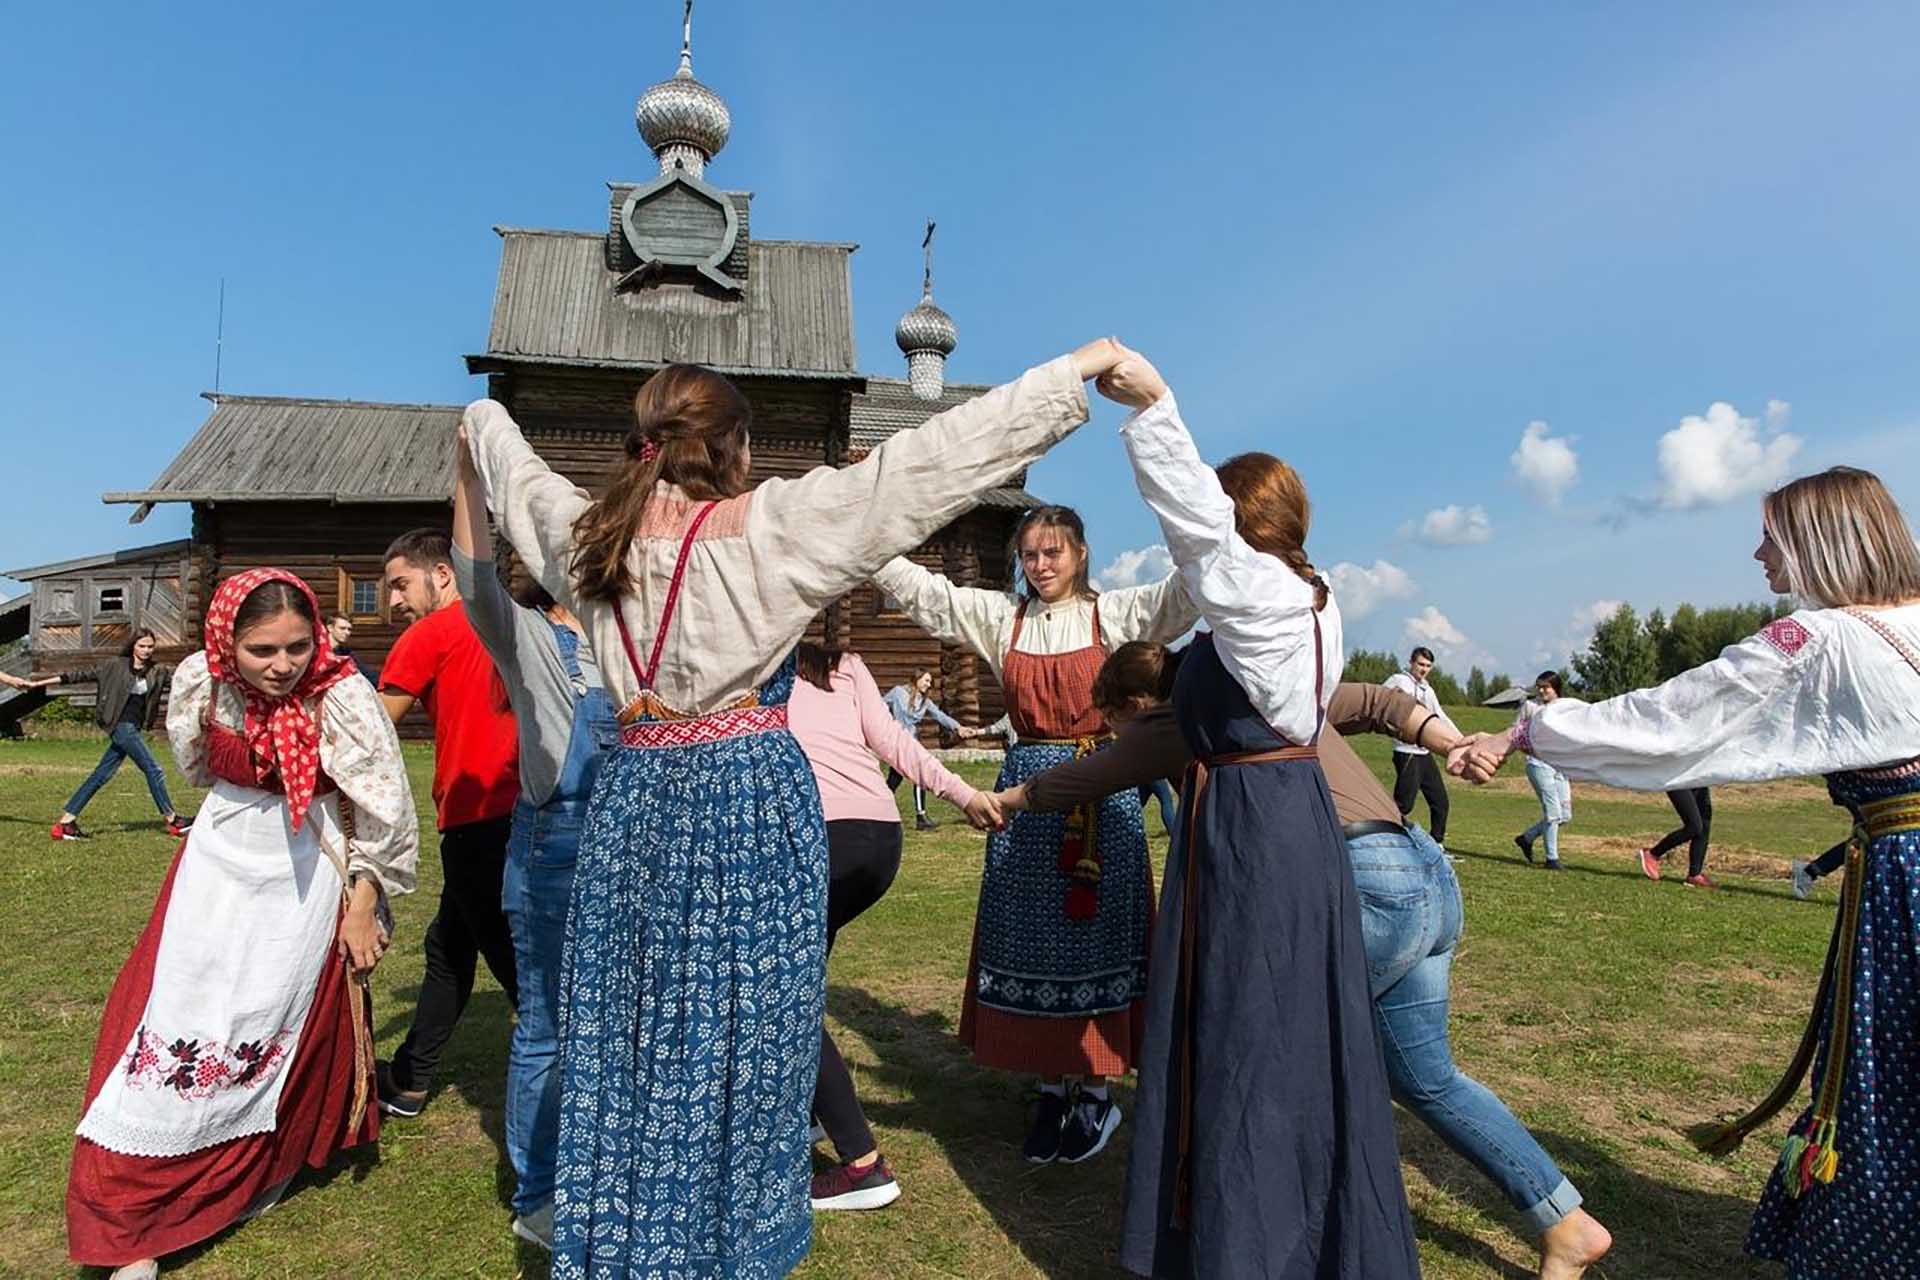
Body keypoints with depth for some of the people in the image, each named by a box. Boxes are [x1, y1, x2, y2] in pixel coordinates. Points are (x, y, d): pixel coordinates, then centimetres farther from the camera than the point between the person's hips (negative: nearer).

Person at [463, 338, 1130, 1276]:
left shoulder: (587, 530, 6)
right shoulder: (769, 524, -10)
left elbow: (515, 473, 28)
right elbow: (932, 458, -11)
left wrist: (485, 418, 52)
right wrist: (1075, 371, -5)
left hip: (634, 802, 6)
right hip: (751, 801, -5)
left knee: (626, 1045, 14)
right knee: (737, 1042, 6)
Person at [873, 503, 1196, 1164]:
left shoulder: (1113, 613, 0)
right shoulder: (999, 617, 7)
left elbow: (1184, 592, -14)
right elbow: (918, 588, 2)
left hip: (1102, 791, -3)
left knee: (1095, 932, 3)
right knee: (1030, 937, 7)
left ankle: (1095, 1090, 19)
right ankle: (1052, 1085, 23)